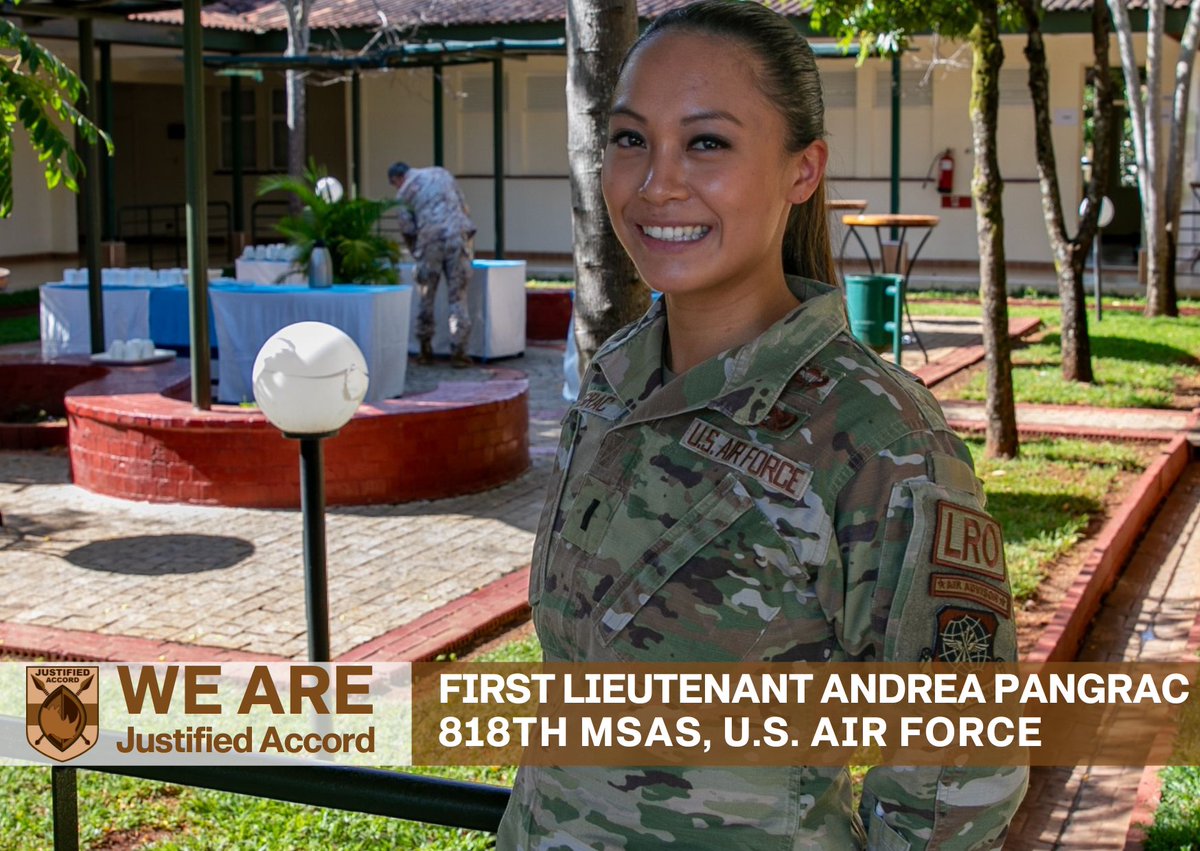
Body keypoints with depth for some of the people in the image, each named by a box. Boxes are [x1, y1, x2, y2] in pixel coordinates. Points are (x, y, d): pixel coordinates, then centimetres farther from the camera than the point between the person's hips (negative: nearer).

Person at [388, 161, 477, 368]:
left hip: (430, 242, -1)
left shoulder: (404, 192, 11)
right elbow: (465, 209, 19)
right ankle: (458, 352, -2)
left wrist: (416, 253, 20)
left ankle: (426, 351, 14)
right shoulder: (442, 173, 20)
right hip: (458, 239, 1)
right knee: (457, 298, 3)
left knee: (426, 299, 12)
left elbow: (407, 229, 4)